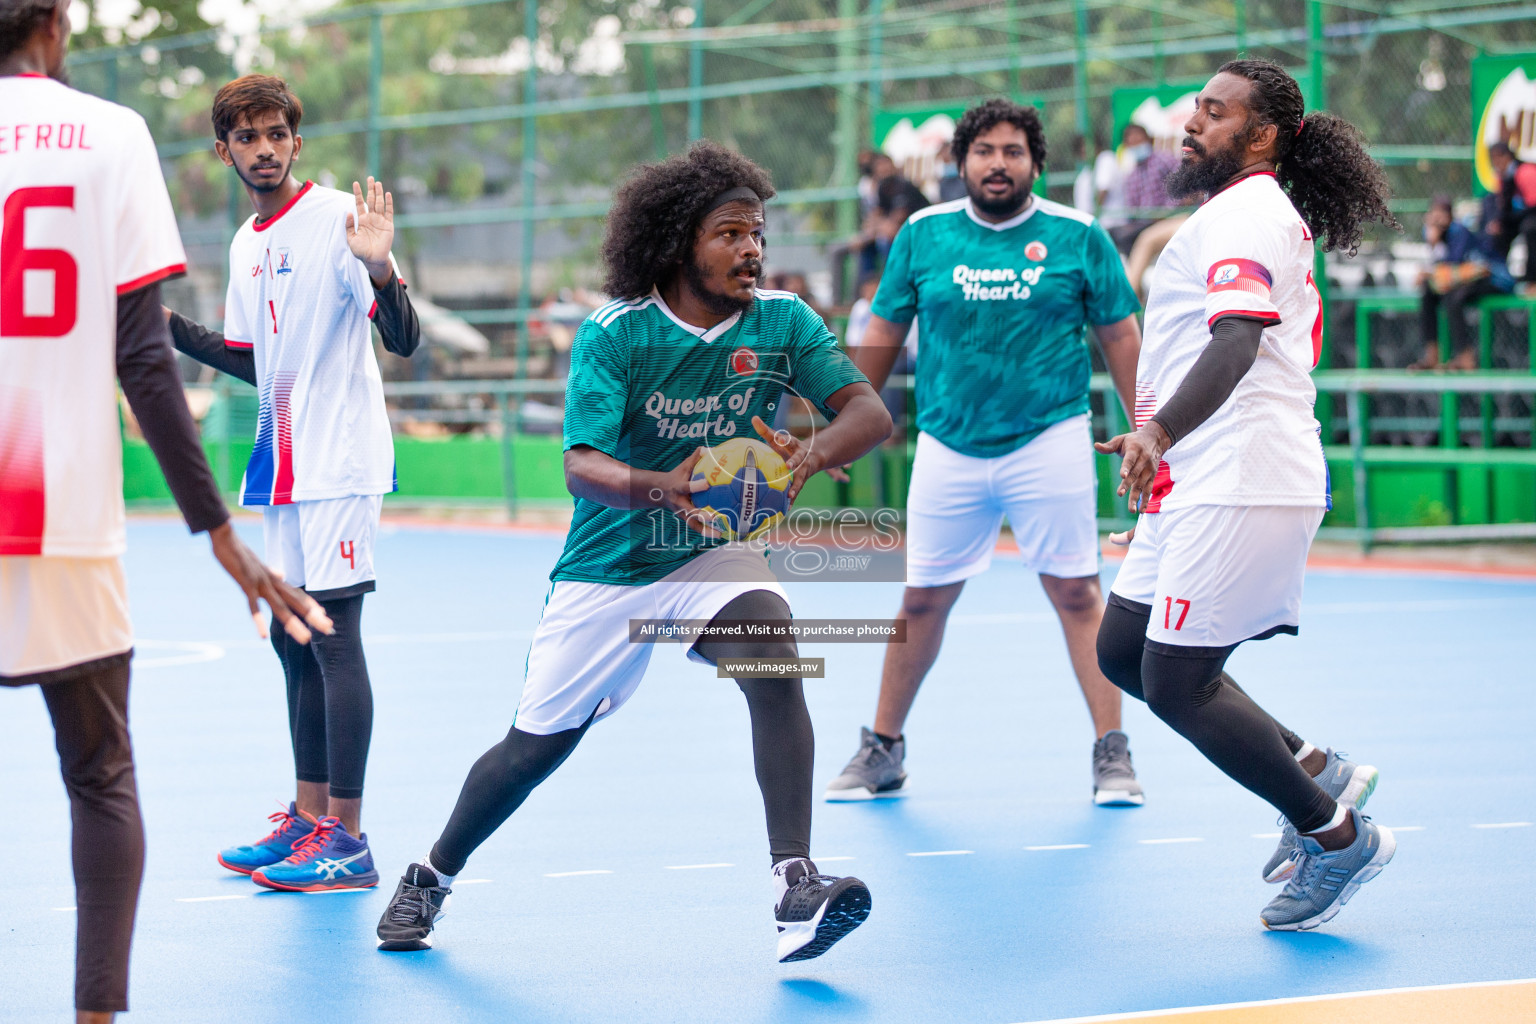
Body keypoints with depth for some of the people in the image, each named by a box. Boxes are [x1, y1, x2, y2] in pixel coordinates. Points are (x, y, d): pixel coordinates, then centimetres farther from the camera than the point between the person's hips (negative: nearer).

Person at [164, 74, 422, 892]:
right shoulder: (246, 244, 14)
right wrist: (173, 328, 12)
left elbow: (404, 340, -16)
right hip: (282, 464, 8)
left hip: (341, 459, -8)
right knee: (293, 637, 12)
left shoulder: (337, 217, -10)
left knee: (333, 633, -10)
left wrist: (377, 268, -34)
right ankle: (307, 816, 21)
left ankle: (347, 839, -8)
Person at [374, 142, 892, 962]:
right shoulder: (613, 335, -17)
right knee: (535, 747, 8)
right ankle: (432, 875, 36)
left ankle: (795, 884, -34)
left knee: (774, 654, -31)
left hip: (714, 556, 1)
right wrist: (659, 486, -47)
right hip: (607, 569, -1)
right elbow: (582, 467, -26)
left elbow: (868, 409, -20)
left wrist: (812, 455, -42)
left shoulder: (781, 322, -9)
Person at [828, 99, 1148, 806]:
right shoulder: (922, 235, 4)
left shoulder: (1078, 237, 0)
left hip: (1049, 442, -2)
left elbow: (1119, 336, 6)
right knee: (922, 600, 7)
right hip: (949, 448, 2)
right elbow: (884, 332, 13)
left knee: (1076, 594, -5)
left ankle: (1112, 753, 0)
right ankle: (883, 750, 20)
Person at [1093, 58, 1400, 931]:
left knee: (1177, 687, -8)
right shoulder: (1273, 220, 20)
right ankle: (1315, 770, 16)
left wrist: (1159, 433, -44)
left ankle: (1337, 836, 3)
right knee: (1125, 651, 13)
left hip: (1241, 487, -11)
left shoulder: (1243, 215, -13)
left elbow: (1236, 343, -30)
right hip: (1208, 483, 11)